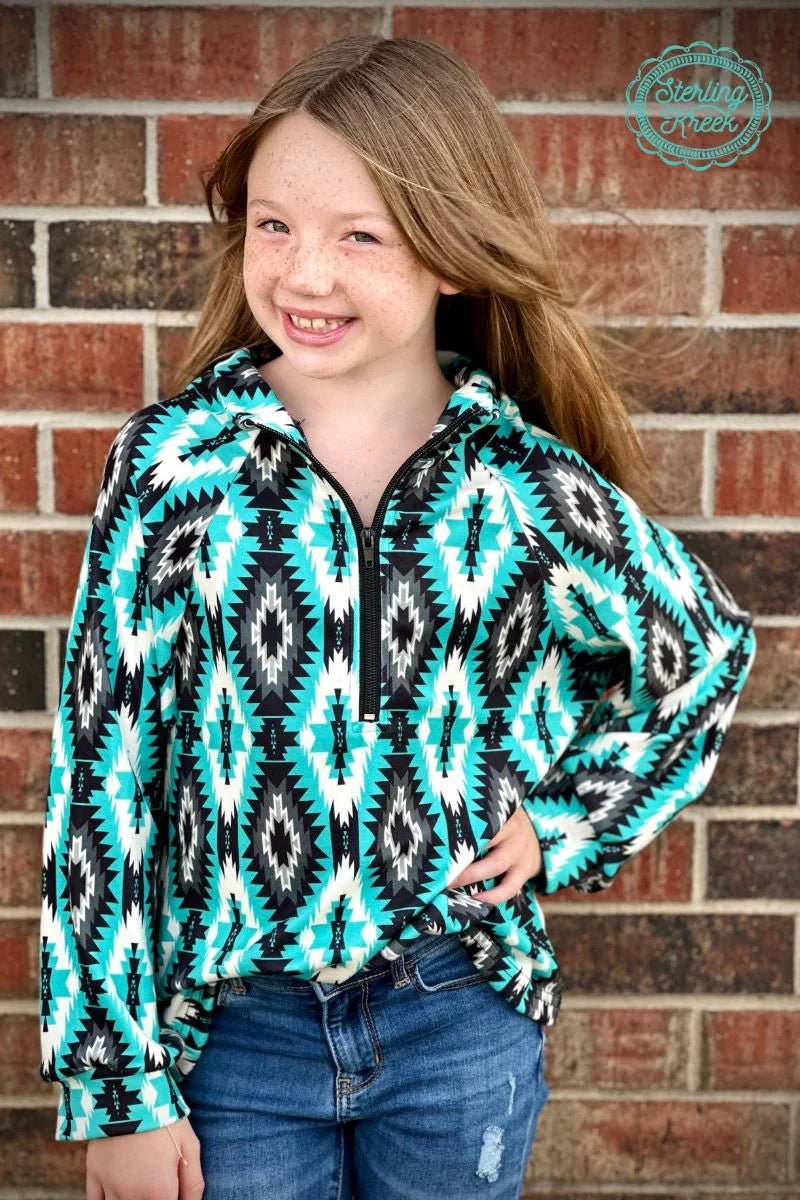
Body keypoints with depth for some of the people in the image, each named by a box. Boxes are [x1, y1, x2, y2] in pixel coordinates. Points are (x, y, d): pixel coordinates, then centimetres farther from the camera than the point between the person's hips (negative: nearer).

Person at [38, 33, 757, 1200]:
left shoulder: (532, 480, -7)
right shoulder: (173, 458, -9)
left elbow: (707, 649, 11)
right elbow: (101, 774, -7)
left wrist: (570, 818, -1)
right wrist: (117, 1084, -7)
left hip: (465, 1024, 1)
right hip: (231, 1023, -1)